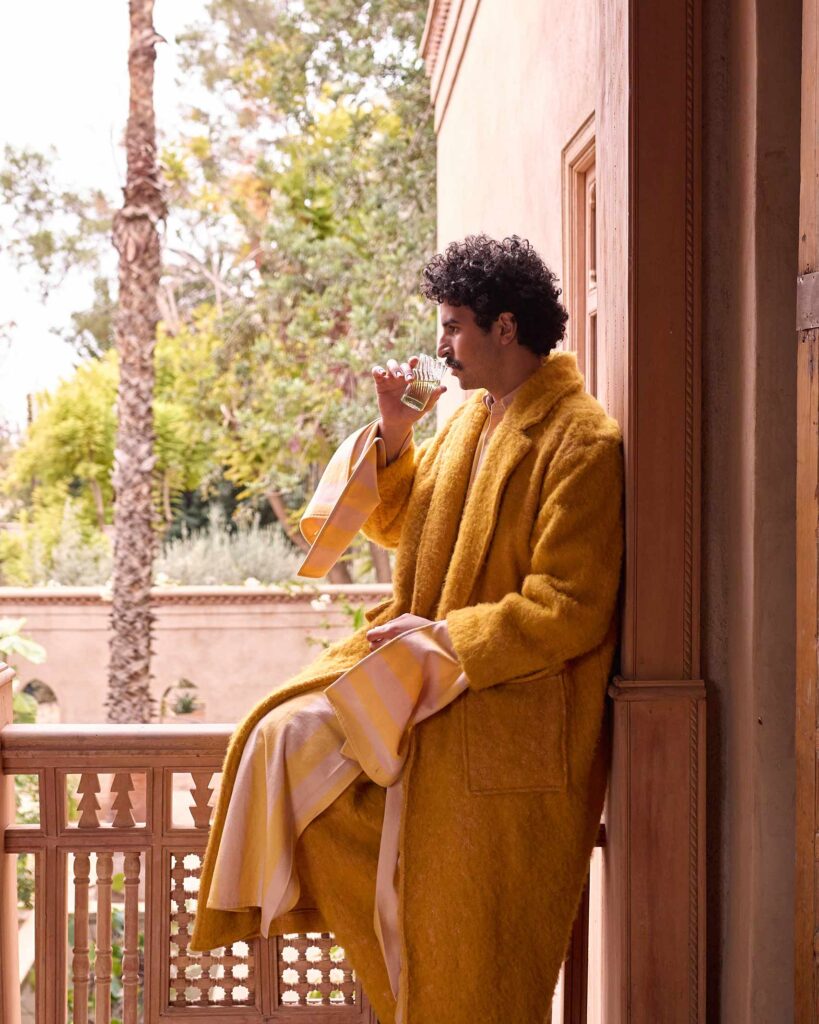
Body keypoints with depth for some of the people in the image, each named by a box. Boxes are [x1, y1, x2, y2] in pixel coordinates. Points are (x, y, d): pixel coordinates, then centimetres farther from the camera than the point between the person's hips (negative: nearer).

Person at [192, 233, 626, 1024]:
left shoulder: (582, 441, -17)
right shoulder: (469, 417, 10)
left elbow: (569, 610, -21)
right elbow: (397, 524, 20)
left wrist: (446, 638, -19)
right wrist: (394, 433, 4)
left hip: (506, 725, -9)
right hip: (427, 680, 9)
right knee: (287, 737, -1)